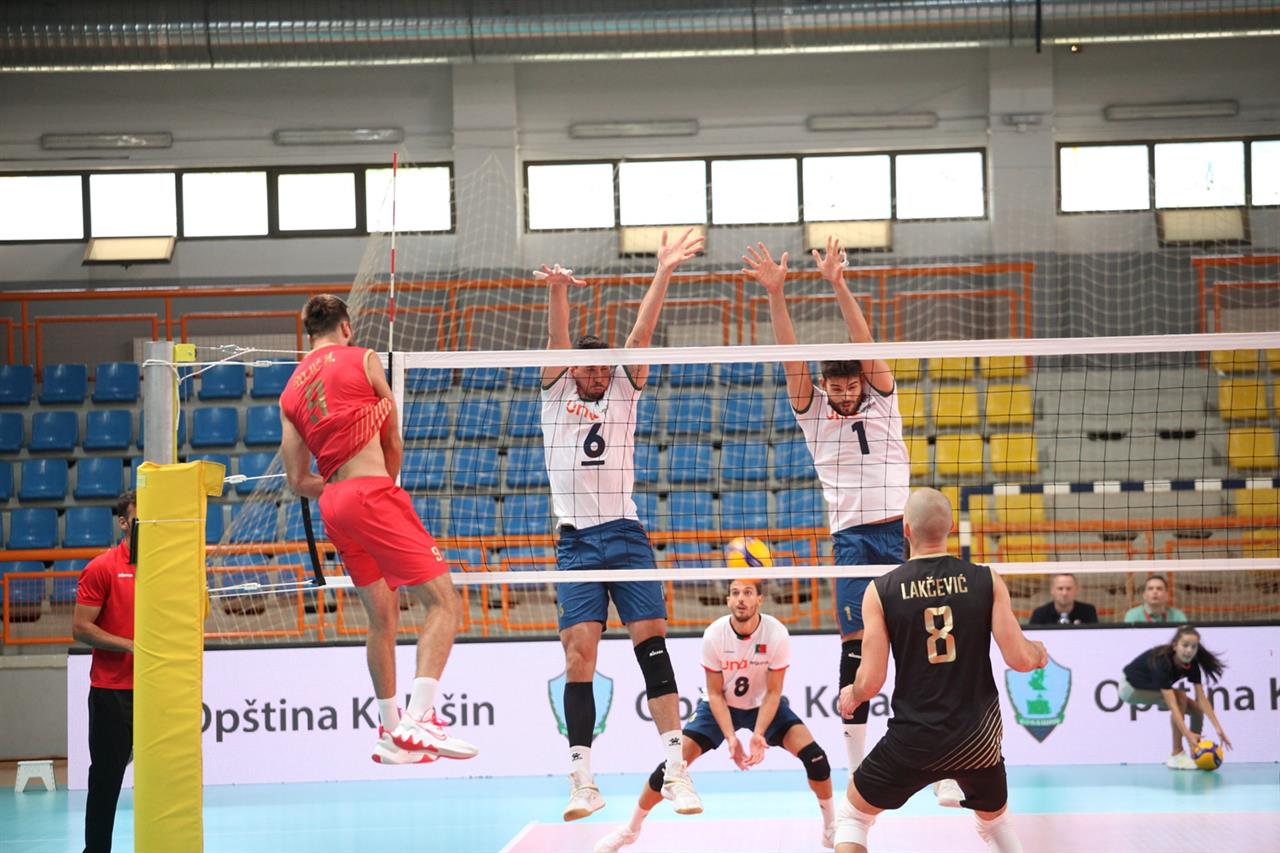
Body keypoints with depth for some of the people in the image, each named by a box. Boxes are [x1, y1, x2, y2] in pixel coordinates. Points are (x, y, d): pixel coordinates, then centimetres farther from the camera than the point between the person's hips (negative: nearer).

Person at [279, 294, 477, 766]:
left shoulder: (290, 393, 17)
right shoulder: (363, 360, 4)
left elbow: (298, 481, 14)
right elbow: (394, 446, 11)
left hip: (332, 502, 7)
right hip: (372, 492, -7)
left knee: (383, 617, 18)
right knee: (444, 603, -9)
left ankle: (391, 732, 21)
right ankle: (419, 720, -26)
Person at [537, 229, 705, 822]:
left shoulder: (623, 392, 12)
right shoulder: (556, 393, 9)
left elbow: (640, 335, 0)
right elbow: (559, 340, -7)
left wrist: (663, 275, -11)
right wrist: (558, 291, -24)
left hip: (627, 536, 1)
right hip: (576, 540, -1)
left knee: (652, 642, -7)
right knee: (578, 655, -8)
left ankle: (676, 769, -8)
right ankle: (582, 782, -7)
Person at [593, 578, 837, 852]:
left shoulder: (776, 634, -24)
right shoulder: (714, 635, -24)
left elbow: (773, 692, -17)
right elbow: (715, 693, -15)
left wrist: (758, 734, -31)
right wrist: (731, 737, -28)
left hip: (764, 706, 0)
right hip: (720, 706, 0)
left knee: (813, 754, -19)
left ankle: (831, 826, 4)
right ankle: (631, 829, 5)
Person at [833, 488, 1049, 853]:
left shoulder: (881, 590, -9)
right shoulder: (986, 580, -6)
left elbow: (871, 681, -10)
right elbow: (1019, 658, -7)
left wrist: (850, 695, 14)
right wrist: (1039, 652, 17)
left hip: (913, 739, -2)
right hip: (978, 739, 2)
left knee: (851, 817, 19)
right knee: (997, 822, 28)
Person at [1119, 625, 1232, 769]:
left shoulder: (1192, 663, -19)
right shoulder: (1161, 661, -39)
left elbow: (1202, 699, -21)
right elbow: (1172, 704, -45)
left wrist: (1218, 728, -30)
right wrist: (1187, 733, -53)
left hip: (1152, 688, 7)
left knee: (1197, 709, -8)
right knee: (1180, 697, -27)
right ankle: (1176, 755, -23)